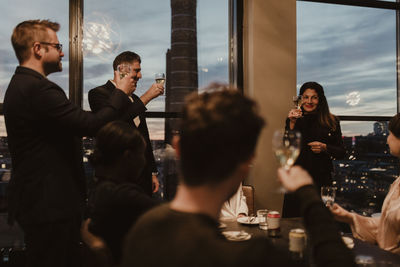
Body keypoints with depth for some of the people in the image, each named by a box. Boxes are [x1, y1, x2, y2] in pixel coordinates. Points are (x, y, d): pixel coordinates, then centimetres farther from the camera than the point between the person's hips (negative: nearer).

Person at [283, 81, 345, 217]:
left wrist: (324, 147, -12)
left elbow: (341, 153, 7)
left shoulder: (331, 121, 5)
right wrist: (292, 124, -12)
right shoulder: (293, 120, 6)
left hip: (321, 180, 0)